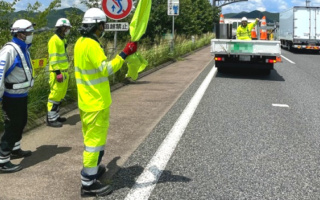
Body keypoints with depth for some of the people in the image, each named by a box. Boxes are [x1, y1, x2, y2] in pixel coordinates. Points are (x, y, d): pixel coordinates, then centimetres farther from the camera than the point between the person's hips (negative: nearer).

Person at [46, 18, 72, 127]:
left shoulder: (62, 40, 17)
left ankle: (55, 116, 24)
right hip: (58, 72, -10)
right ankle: (51, 119, -1)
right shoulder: (54, 40, -13)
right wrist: (58, 72, -22)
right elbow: (53, 58, -19)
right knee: (55, 95, -6)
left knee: (60, 95, 14)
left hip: (64, 71, 10)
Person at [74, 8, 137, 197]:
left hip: (87, 100, 10)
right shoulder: (91, 45, -21)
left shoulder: (81, 42, 10)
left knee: (92, 137, 22)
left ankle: (93, 168, 38)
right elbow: (106, 69, -28)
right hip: (96, 102, -10)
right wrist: (125, 53, -28)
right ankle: (88, 183, 6)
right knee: (95, 139, -2)